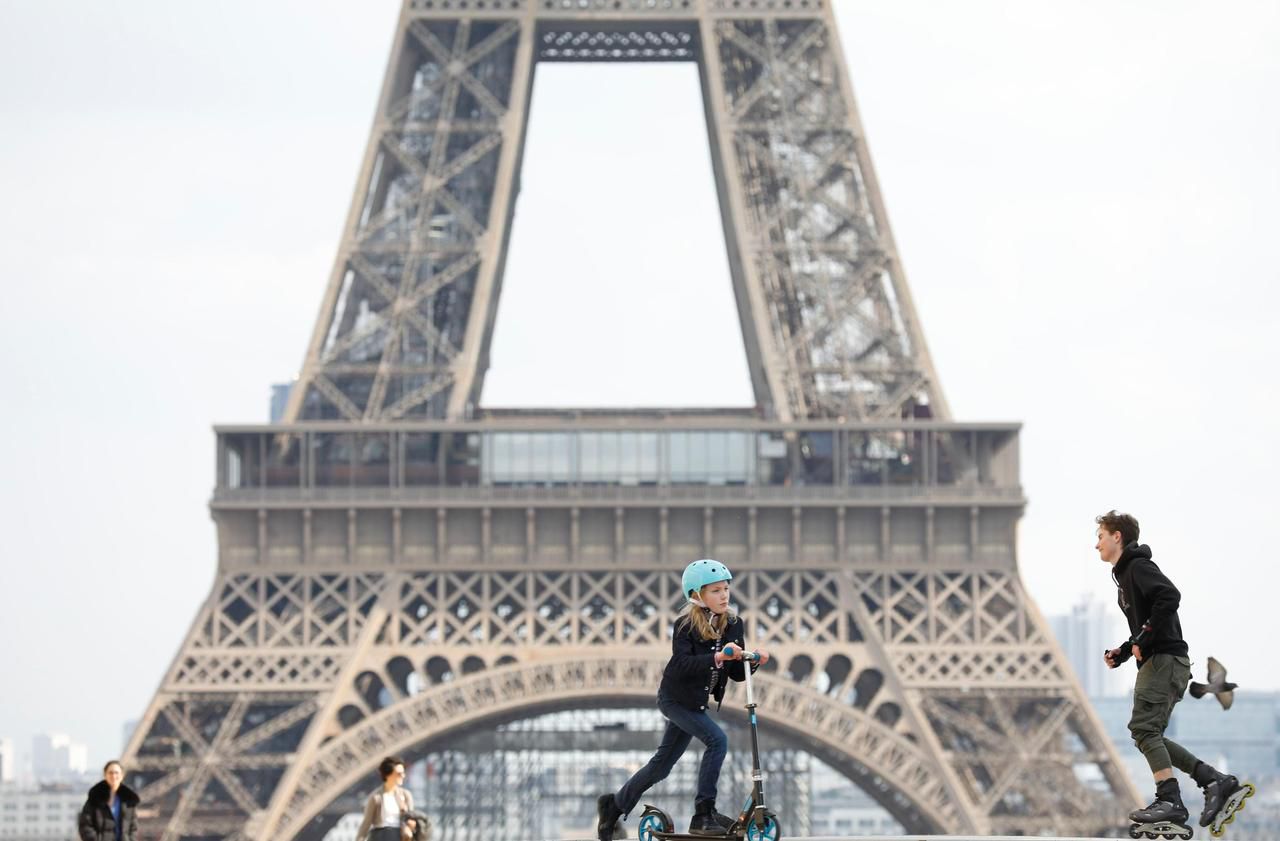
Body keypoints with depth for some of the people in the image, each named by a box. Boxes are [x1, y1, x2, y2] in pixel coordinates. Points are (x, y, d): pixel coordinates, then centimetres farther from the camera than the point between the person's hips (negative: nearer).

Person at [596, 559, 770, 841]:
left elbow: (736, 673, 1)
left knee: (662, 765, 13)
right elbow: (681, 665, -31)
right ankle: (703, 814, -19)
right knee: (717, 740, -23)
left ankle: (614, 804, 32)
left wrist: (754, 661, -19)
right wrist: (716, 657, -42)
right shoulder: (686, 626, -19)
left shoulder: (732, 625, -2)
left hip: (696, 702, 7)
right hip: (676, 698, -7)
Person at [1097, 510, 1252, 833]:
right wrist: (1122, 652, 15)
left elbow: (1169, 597, -24)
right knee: (1149, 734, 6)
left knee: (1143, 728, -15)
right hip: (1157, 661, 10)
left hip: (1165, 660, -10)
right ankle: (1217, 782, 3)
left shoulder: (1139, 567, -7)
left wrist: (1144, 641, -21)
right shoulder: (1124, 576, 24)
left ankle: (1170, 800, -18)